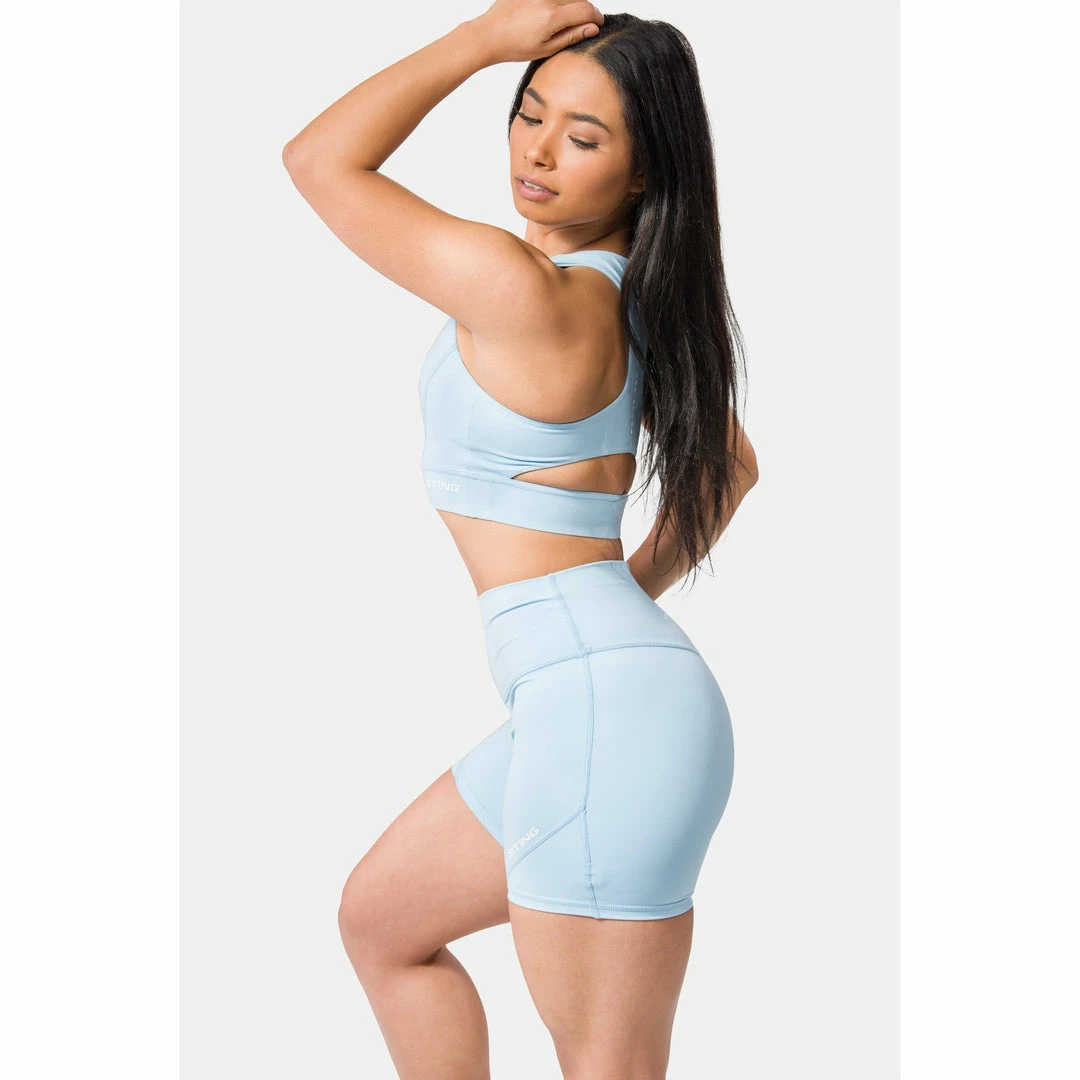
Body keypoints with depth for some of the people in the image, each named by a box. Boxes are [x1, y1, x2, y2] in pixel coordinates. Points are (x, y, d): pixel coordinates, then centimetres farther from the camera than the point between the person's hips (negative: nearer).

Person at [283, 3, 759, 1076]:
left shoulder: (522, 290, -17)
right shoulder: (635, 298, 11)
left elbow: (317, 158, -6)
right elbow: (729, 465, 26)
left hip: (601, 709, -10)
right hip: (588, 702, 10)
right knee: (381, 919, 25)